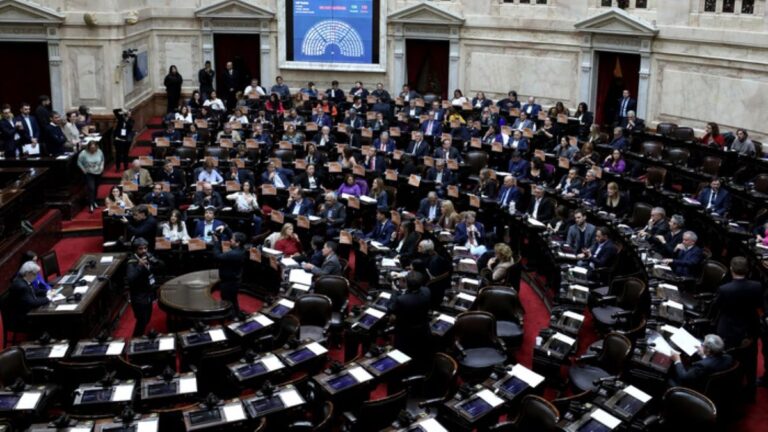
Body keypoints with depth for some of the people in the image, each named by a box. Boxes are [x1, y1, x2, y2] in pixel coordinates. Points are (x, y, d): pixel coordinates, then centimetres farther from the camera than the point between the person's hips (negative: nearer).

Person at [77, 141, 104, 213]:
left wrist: (101, 167, 0)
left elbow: (102, 160, 9)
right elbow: (79, 162, -8)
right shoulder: (84, 153, -21)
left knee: (96, 188, 16)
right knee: (91, 188, -14)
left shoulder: (99, 152, -11)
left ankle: (94, 202, 36)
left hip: (98, 173, 4)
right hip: (89, 173, -4)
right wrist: (84, 170, -10)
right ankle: (91, 205, -11)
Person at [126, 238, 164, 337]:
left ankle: (140, 336, 41)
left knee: (147, 318, 21)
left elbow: (161, 266, -3)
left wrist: (153, 260, -22)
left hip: (149, 294, 8)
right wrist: (139, 266, -43)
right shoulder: (132, 263, -22)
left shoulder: (148, 256, -1)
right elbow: (130, 280, -35)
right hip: (139, 297, -7)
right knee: (142, 321, -4)